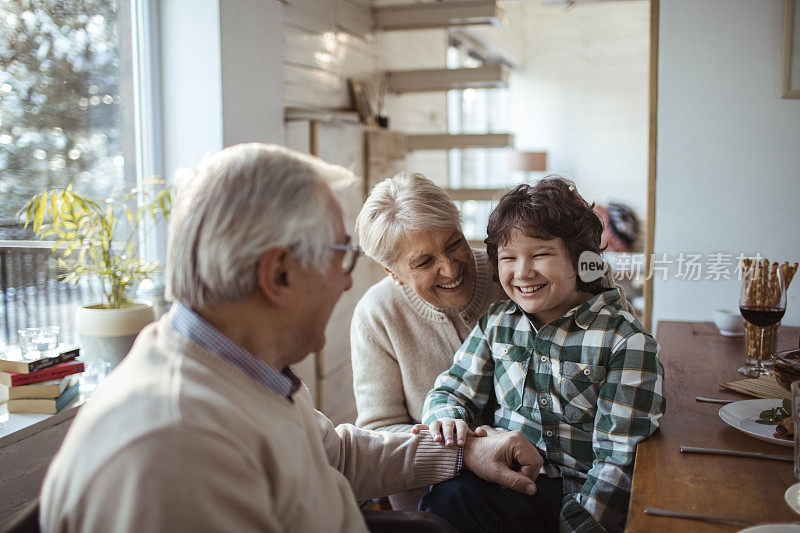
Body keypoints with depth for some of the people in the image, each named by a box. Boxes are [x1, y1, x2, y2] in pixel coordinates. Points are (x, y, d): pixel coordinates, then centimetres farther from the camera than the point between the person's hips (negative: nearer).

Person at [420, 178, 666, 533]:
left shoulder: (627, 343, -9)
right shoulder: (497, 322, 6)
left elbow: (620, 460, -10)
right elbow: (453, 390, 11)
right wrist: (446, 418, -13)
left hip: (580, 491, -4)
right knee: (446, 497, -30)